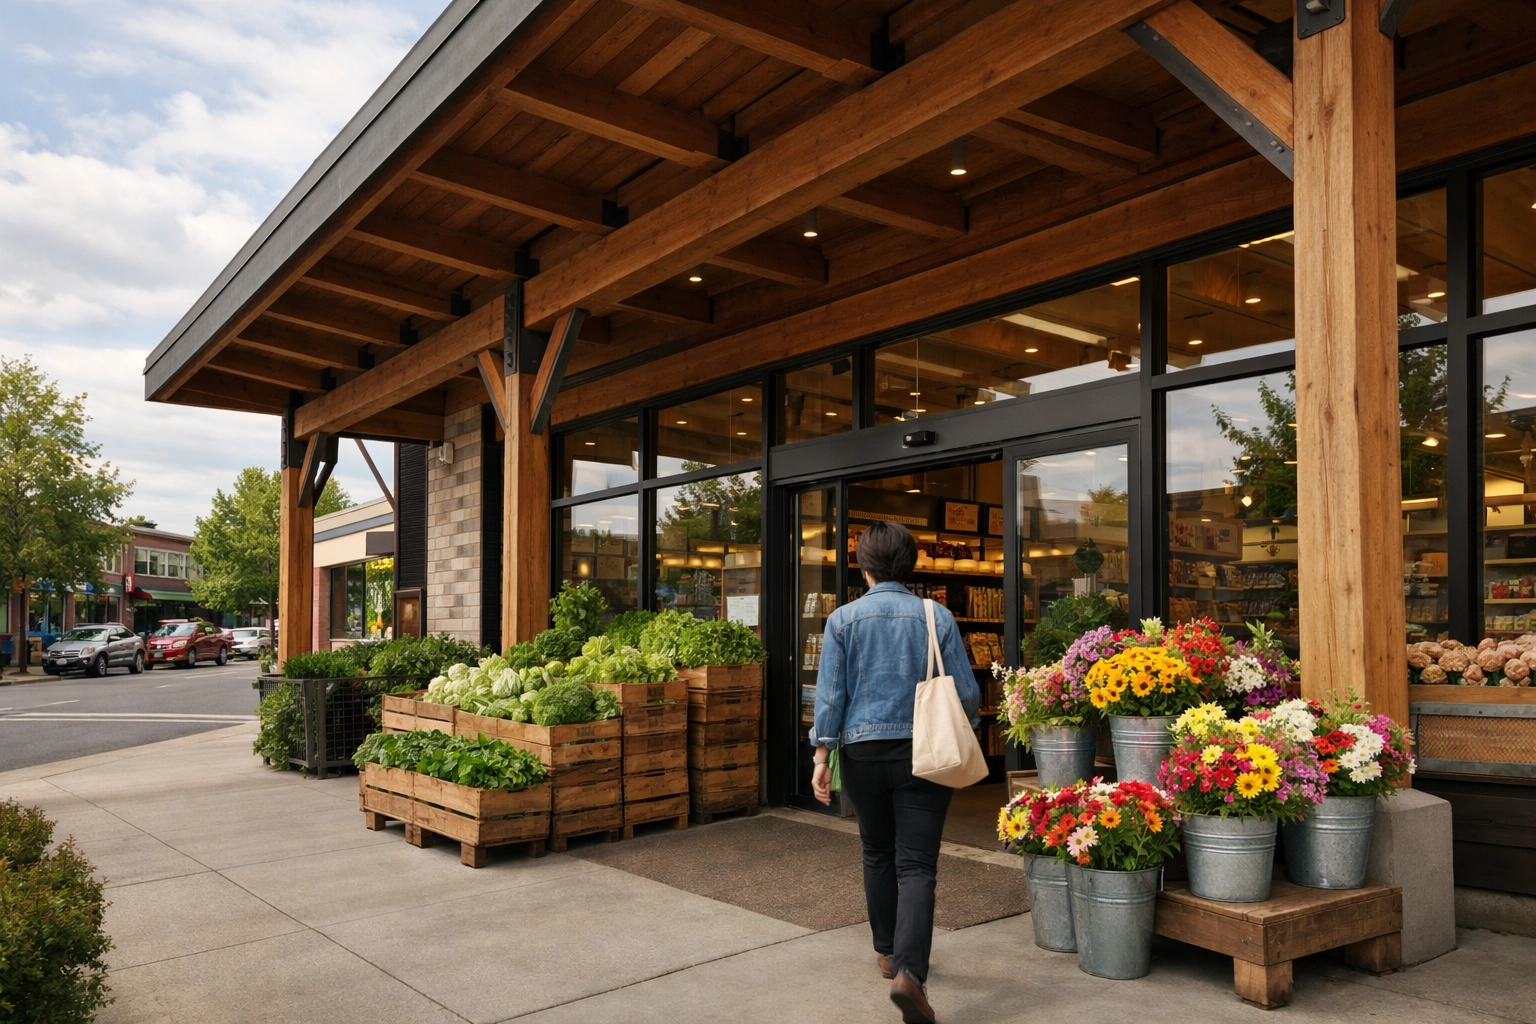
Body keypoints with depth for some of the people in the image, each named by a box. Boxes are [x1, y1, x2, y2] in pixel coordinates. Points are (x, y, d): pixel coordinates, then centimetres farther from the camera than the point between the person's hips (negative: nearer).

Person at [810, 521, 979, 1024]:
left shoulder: (843, 619, -3)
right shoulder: (937, 616, -3)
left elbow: (830, 694, -5)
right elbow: (966, 691, 1)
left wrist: (822, 756, -2)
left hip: (863, 752, 1)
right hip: (924, 753, -1)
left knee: (878, 855, 19)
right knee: (917, 865, -1)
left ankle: (887, 952, 33)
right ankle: (909, 971, -15)